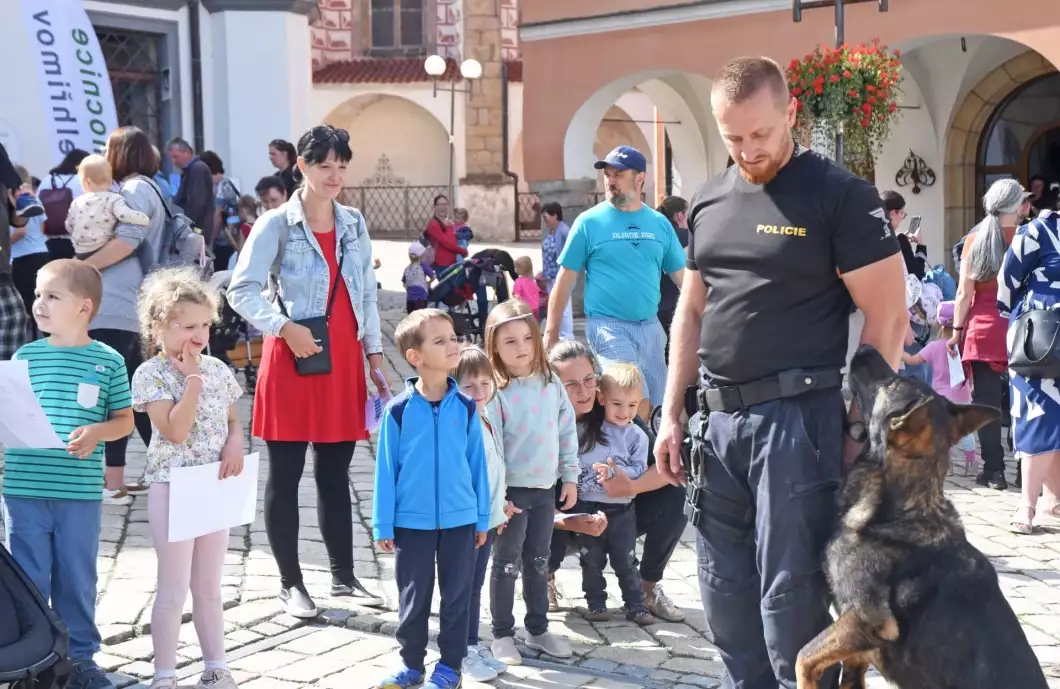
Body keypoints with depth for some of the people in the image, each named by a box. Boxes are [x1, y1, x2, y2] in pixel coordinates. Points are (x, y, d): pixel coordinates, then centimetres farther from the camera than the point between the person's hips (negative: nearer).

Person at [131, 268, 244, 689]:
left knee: (209, 588, 15)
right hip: (173, 489, -5)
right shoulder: (150, 374, -12)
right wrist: (193, 378, -20)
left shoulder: (218, 370, 5)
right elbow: (175, 431, -22)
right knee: (174, 591, 1)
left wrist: (235, 444, -6)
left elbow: (232, 420, 15)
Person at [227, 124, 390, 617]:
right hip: (293, 358, -4)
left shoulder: (354, 224, 11)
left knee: (335, 473, 11)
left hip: (344, 359, 5)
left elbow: (367, 296, 16)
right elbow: (241, 291, -9)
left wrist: (376, 358, 12)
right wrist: (285, 327, -20)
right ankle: (291, 583, 12)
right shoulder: (277, 224, -5)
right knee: (285, 475, 2)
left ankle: (343, 576, 20)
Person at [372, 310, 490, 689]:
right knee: (413, 598, 12)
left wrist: (482, 518, 5)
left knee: (456, 597, 10)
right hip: (412, 521, -1)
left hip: (459, 519, 1)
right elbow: (386, 470, -3)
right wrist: (383, 525, -2)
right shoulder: (398, 410, -9)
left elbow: (477, 464, 3)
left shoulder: (465, 407, -4)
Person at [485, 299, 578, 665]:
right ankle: (502, 635, 16)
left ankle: (538, 629, 28)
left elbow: (567, 431, 9)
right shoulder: (495, 391, -13)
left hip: (545, 487, 5)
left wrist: (570, 476, 7)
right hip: (512, 488, -5)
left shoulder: (551, 383, 2)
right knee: (507, 563, 4)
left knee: (539, 562, 16)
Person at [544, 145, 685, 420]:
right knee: (637, 407, -14)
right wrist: (551, 333, -2)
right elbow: (565, 280, 0)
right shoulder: (589, 222, -3)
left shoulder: (659, 223, 7)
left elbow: (683, 277, 11)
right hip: (608, 326, -4)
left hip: (650, 326, 4)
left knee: (653, 408, 9)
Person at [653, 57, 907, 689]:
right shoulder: (708, 202, 12)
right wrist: (672, 413, 13)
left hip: (799, 416, -6)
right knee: (725, 591, 12)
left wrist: (861, 427, -12)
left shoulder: (841, 196, -6)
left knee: (792, 593, -3)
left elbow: (887, 316, -8)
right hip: (717, 418, 6)